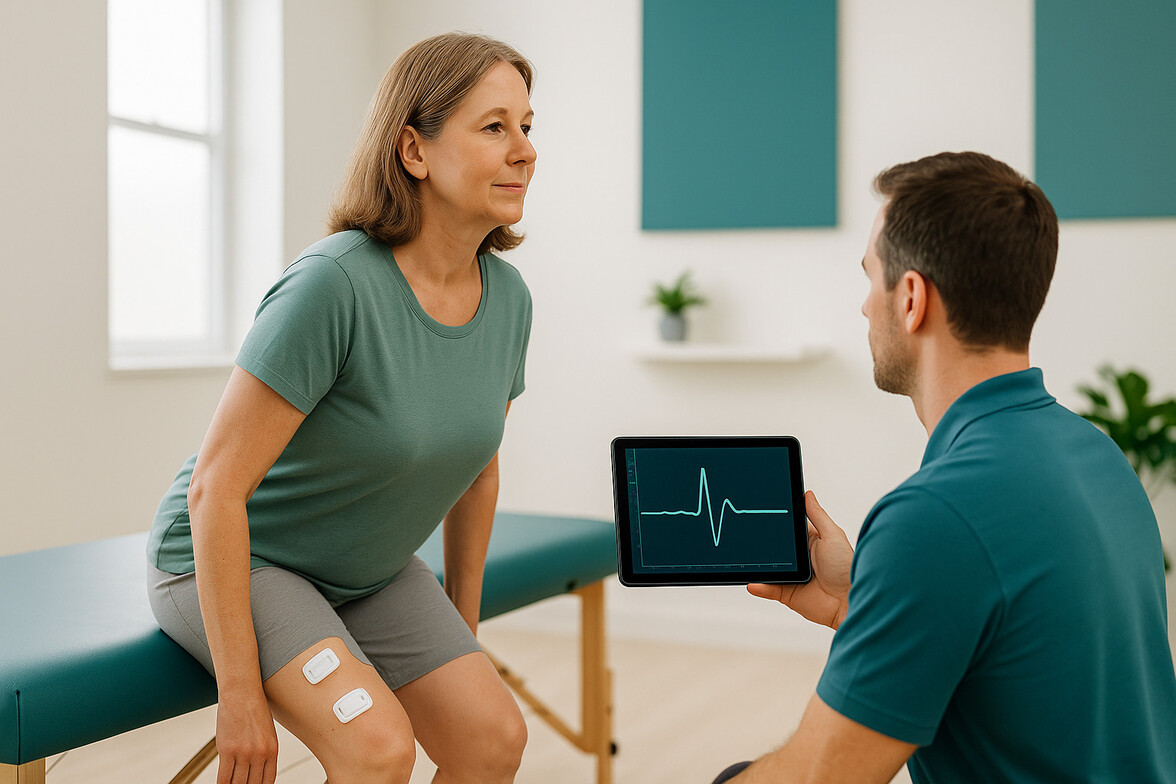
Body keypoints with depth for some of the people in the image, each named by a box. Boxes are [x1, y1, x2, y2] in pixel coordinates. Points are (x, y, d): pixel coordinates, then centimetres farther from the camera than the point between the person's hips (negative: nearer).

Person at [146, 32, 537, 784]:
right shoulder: (334, 285, -29)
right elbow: (216, 487, -27)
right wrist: (240, 692, -24)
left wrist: (464, 628, 13)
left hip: (365, 573, 7)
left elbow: (477, 466, 8)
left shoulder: (507, 298, -7)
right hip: (227, 559, -6)